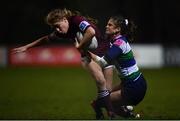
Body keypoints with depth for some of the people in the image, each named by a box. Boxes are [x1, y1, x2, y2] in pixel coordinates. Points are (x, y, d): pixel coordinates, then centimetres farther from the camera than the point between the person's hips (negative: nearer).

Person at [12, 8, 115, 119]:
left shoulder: (78, 20, -23)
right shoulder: (62, 32, -3)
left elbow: (91, 32, -43)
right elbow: (46, 39, 14)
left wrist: (80, 47, -28)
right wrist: (26, 47, 16)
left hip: (105, 54, -3)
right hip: (89, 56, 3)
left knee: (108, 90, -5)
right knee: (100, 81, -24)